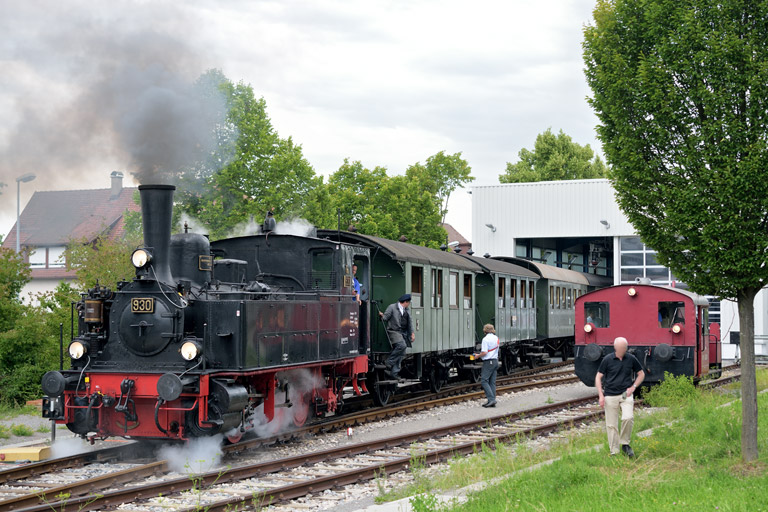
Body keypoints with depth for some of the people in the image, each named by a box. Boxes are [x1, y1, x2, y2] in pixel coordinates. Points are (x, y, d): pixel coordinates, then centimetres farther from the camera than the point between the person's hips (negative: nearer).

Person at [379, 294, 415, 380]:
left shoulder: (406, 311, 21)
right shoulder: (392, 307, -1)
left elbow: (410, 322, 23)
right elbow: (385, 317, -1)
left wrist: (412, 333, 16)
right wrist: (382, 315, -19)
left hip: (402, 333, 8)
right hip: (393, 331, -8)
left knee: (401, 353, 0)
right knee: (402, 345, -30)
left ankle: (394, 372, 3)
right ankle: (388, 363, -20)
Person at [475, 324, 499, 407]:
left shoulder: (486, 339, -14)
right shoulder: (496, 338, 11)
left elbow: (484, 352, -19)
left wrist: (478, 356, -2)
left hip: (488, 362, -8)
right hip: (495, 361, 8)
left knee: (484, 381, -5)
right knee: (492, 382, 9)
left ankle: (491, 399, -15)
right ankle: (492, 401, 7)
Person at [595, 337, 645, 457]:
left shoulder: (631, 359, 2)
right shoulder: (607, 360, -4)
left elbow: (641, 374, 15)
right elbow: (598, 377, 1)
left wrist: (633, 387, 1)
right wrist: (601, 395, -7)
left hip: (626, 394, 1)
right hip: (610, 396, -1)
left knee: (628, 418, -21)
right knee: (611, 425, 1)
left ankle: (625, 444, 0)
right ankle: (614, 452, 11)